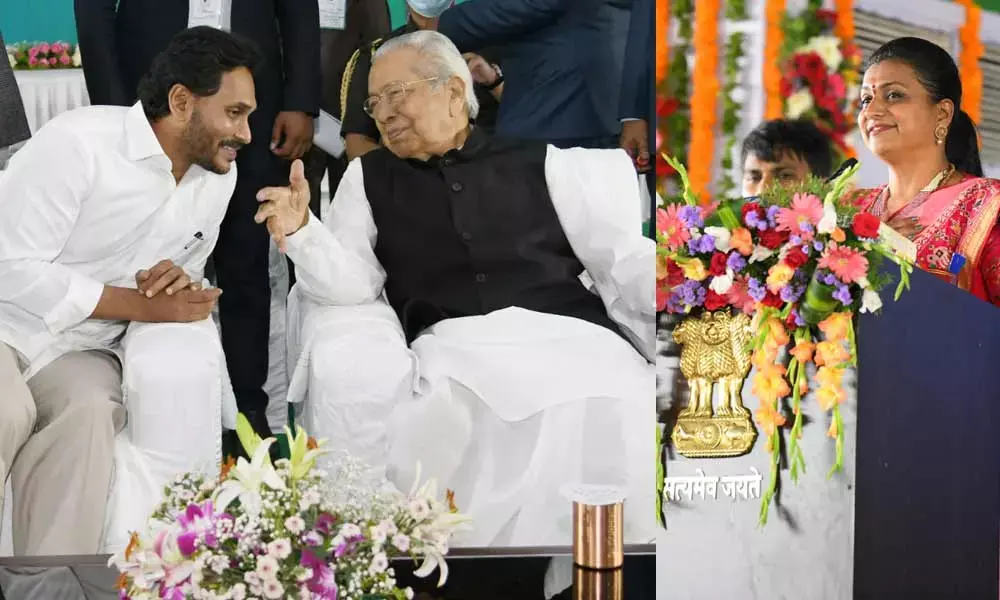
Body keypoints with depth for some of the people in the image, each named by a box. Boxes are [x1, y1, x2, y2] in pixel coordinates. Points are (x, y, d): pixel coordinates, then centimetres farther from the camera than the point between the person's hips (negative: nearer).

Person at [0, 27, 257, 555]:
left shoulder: (220, 174, 1)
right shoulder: (80, 142, -20)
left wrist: (180, 284, -14)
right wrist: (144, 305, -24)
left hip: (78, 349, 5)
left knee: (89, 413, -27)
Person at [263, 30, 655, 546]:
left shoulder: (540, 162, 15)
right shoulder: (369, 176, 18)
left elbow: (624, 258, 12)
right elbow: (354, 282, 7)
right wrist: (302, 233, -12)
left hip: (568, 334, 0)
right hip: (451, 345, 1)